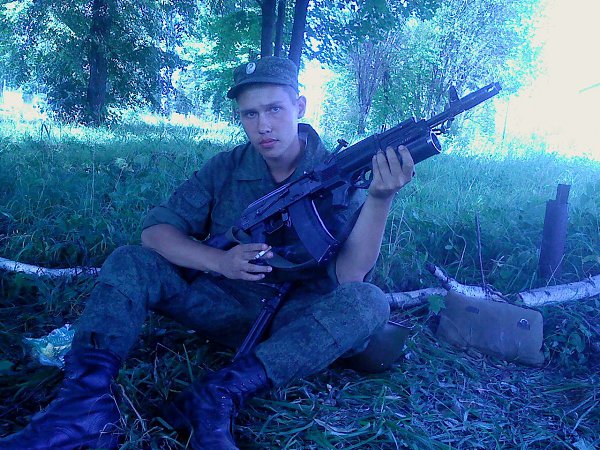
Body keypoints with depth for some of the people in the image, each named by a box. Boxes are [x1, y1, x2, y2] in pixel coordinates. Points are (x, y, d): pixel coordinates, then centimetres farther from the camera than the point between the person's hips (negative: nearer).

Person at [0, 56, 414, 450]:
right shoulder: (225, 169, -2)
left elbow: (348, 277, -22)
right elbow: (155, 231, -8)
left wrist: (380, 198, -37)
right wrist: (221, 261, -27)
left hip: (295, 323, -1)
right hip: (225, 305, 2)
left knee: (368, 303, -30)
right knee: (129, 263, -13)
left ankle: (222, 394, -35)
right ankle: (89, 400, -29)